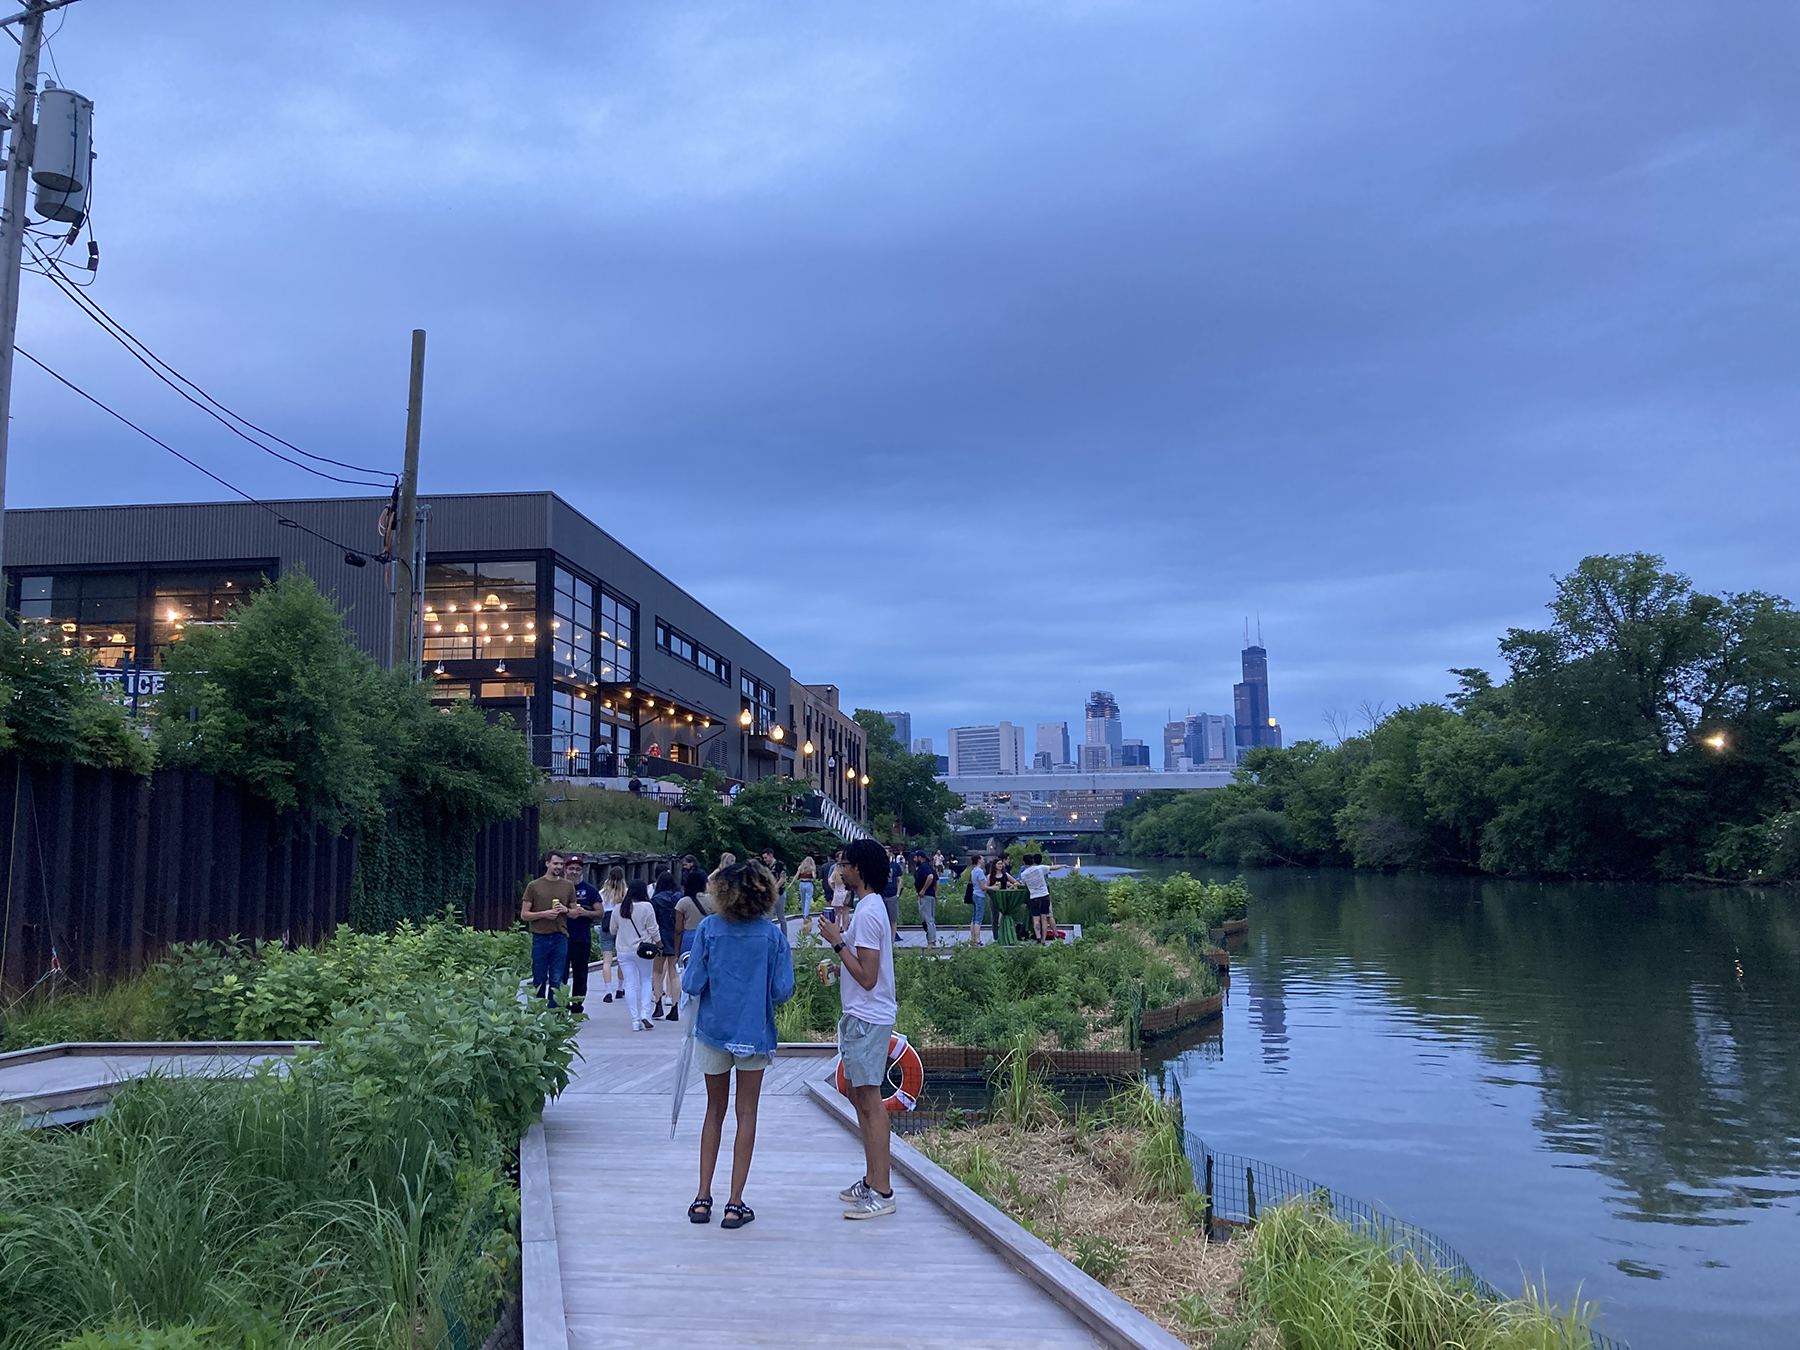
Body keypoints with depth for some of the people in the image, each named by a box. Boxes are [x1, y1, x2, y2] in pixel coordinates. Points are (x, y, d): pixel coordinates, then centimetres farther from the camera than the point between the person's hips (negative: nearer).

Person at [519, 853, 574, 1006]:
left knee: (556, 981, 0)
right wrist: (544, 914, -12)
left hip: (560, 937, 1)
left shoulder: (568, 886, 11)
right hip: (540, 938, -1)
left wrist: (565, 909, -5)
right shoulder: (534, 886, 4)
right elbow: (524, 914, 3)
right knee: (539, 981, 5)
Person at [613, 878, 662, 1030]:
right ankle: (645, 1013, -4)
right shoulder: (646, 907, -9)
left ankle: (635, 1020, 4)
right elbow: (653, 930, -7)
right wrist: (659, 944, 8)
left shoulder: (618, 909, 4)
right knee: (646, 981, 10)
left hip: (624, 951, 3)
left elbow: (613, 930, 15)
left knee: (630, 985, 4)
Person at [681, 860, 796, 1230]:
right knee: (746, 1115, 9)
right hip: (754, 1031, -1)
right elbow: (782, 991, -8)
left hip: (714, 1030, 1)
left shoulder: (709, 929, -10)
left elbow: (692, 985, -10)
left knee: (714, 1112, 16)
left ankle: (703, 1198, 19)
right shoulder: (772, 935, -9)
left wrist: (688, 972, 11)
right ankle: (735, 1203, 10)